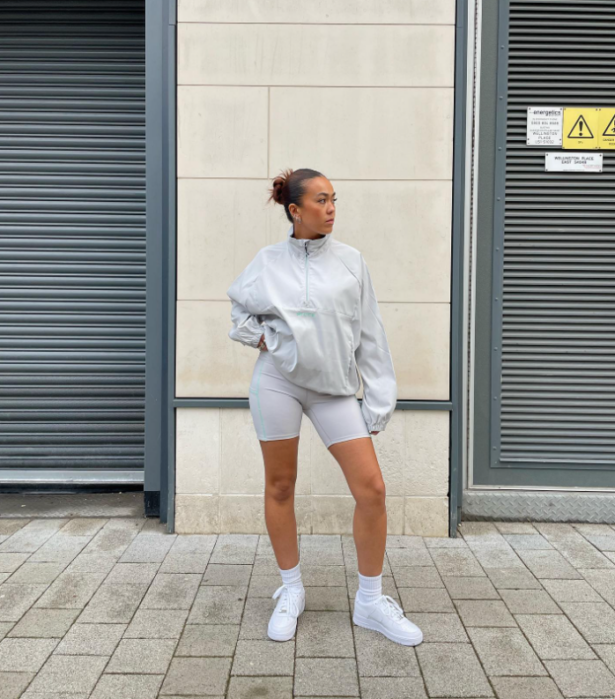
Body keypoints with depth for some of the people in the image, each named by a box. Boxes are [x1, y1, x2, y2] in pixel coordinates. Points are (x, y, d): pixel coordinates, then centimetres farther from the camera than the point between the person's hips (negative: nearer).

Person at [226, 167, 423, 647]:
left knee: (371, 488, -6)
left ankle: (371, 602, 13)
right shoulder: (269, 261, 3)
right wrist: (259, 337, 0)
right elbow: (240, 308, 20)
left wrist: (380, 399, 1)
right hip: (278, 380, 0)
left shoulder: (350, 260, 4)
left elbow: (370, 335, 4)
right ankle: (291, 592, 28)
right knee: (281, 487, 8)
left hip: (335, 387, 1)